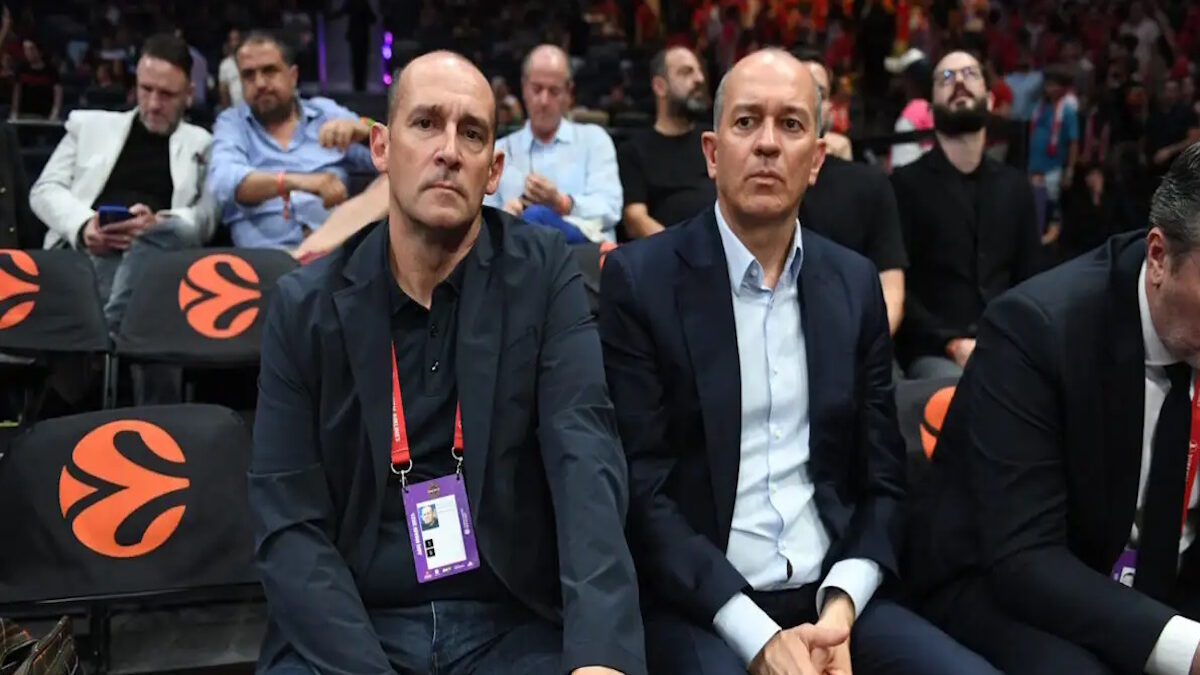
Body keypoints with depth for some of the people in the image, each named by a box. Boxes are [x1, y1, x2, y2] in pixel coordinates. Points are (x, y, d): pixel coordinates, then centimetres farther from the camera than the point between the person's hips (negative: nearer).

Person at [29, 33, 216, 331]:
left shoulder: (202, 144, 20)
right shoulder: (90, 124, 24)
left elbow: (208, 216, 7)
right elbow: (45, 190, 17)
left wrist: (156, 224, -16)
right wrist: (82, 225, -7)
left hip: (151, 256, -2)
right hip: (83, 252, 2)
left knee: (168, 231, -37)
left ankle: (109, 327, -48)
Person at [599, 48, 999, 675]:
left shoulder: (855, 282, 8)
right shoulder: (640, 277, -5)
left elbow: (882, 479, 9)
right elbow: (641, 487, -9)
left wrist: (840, 608, -7)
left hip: (832, 597, 4)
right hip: (697, 607, -4)